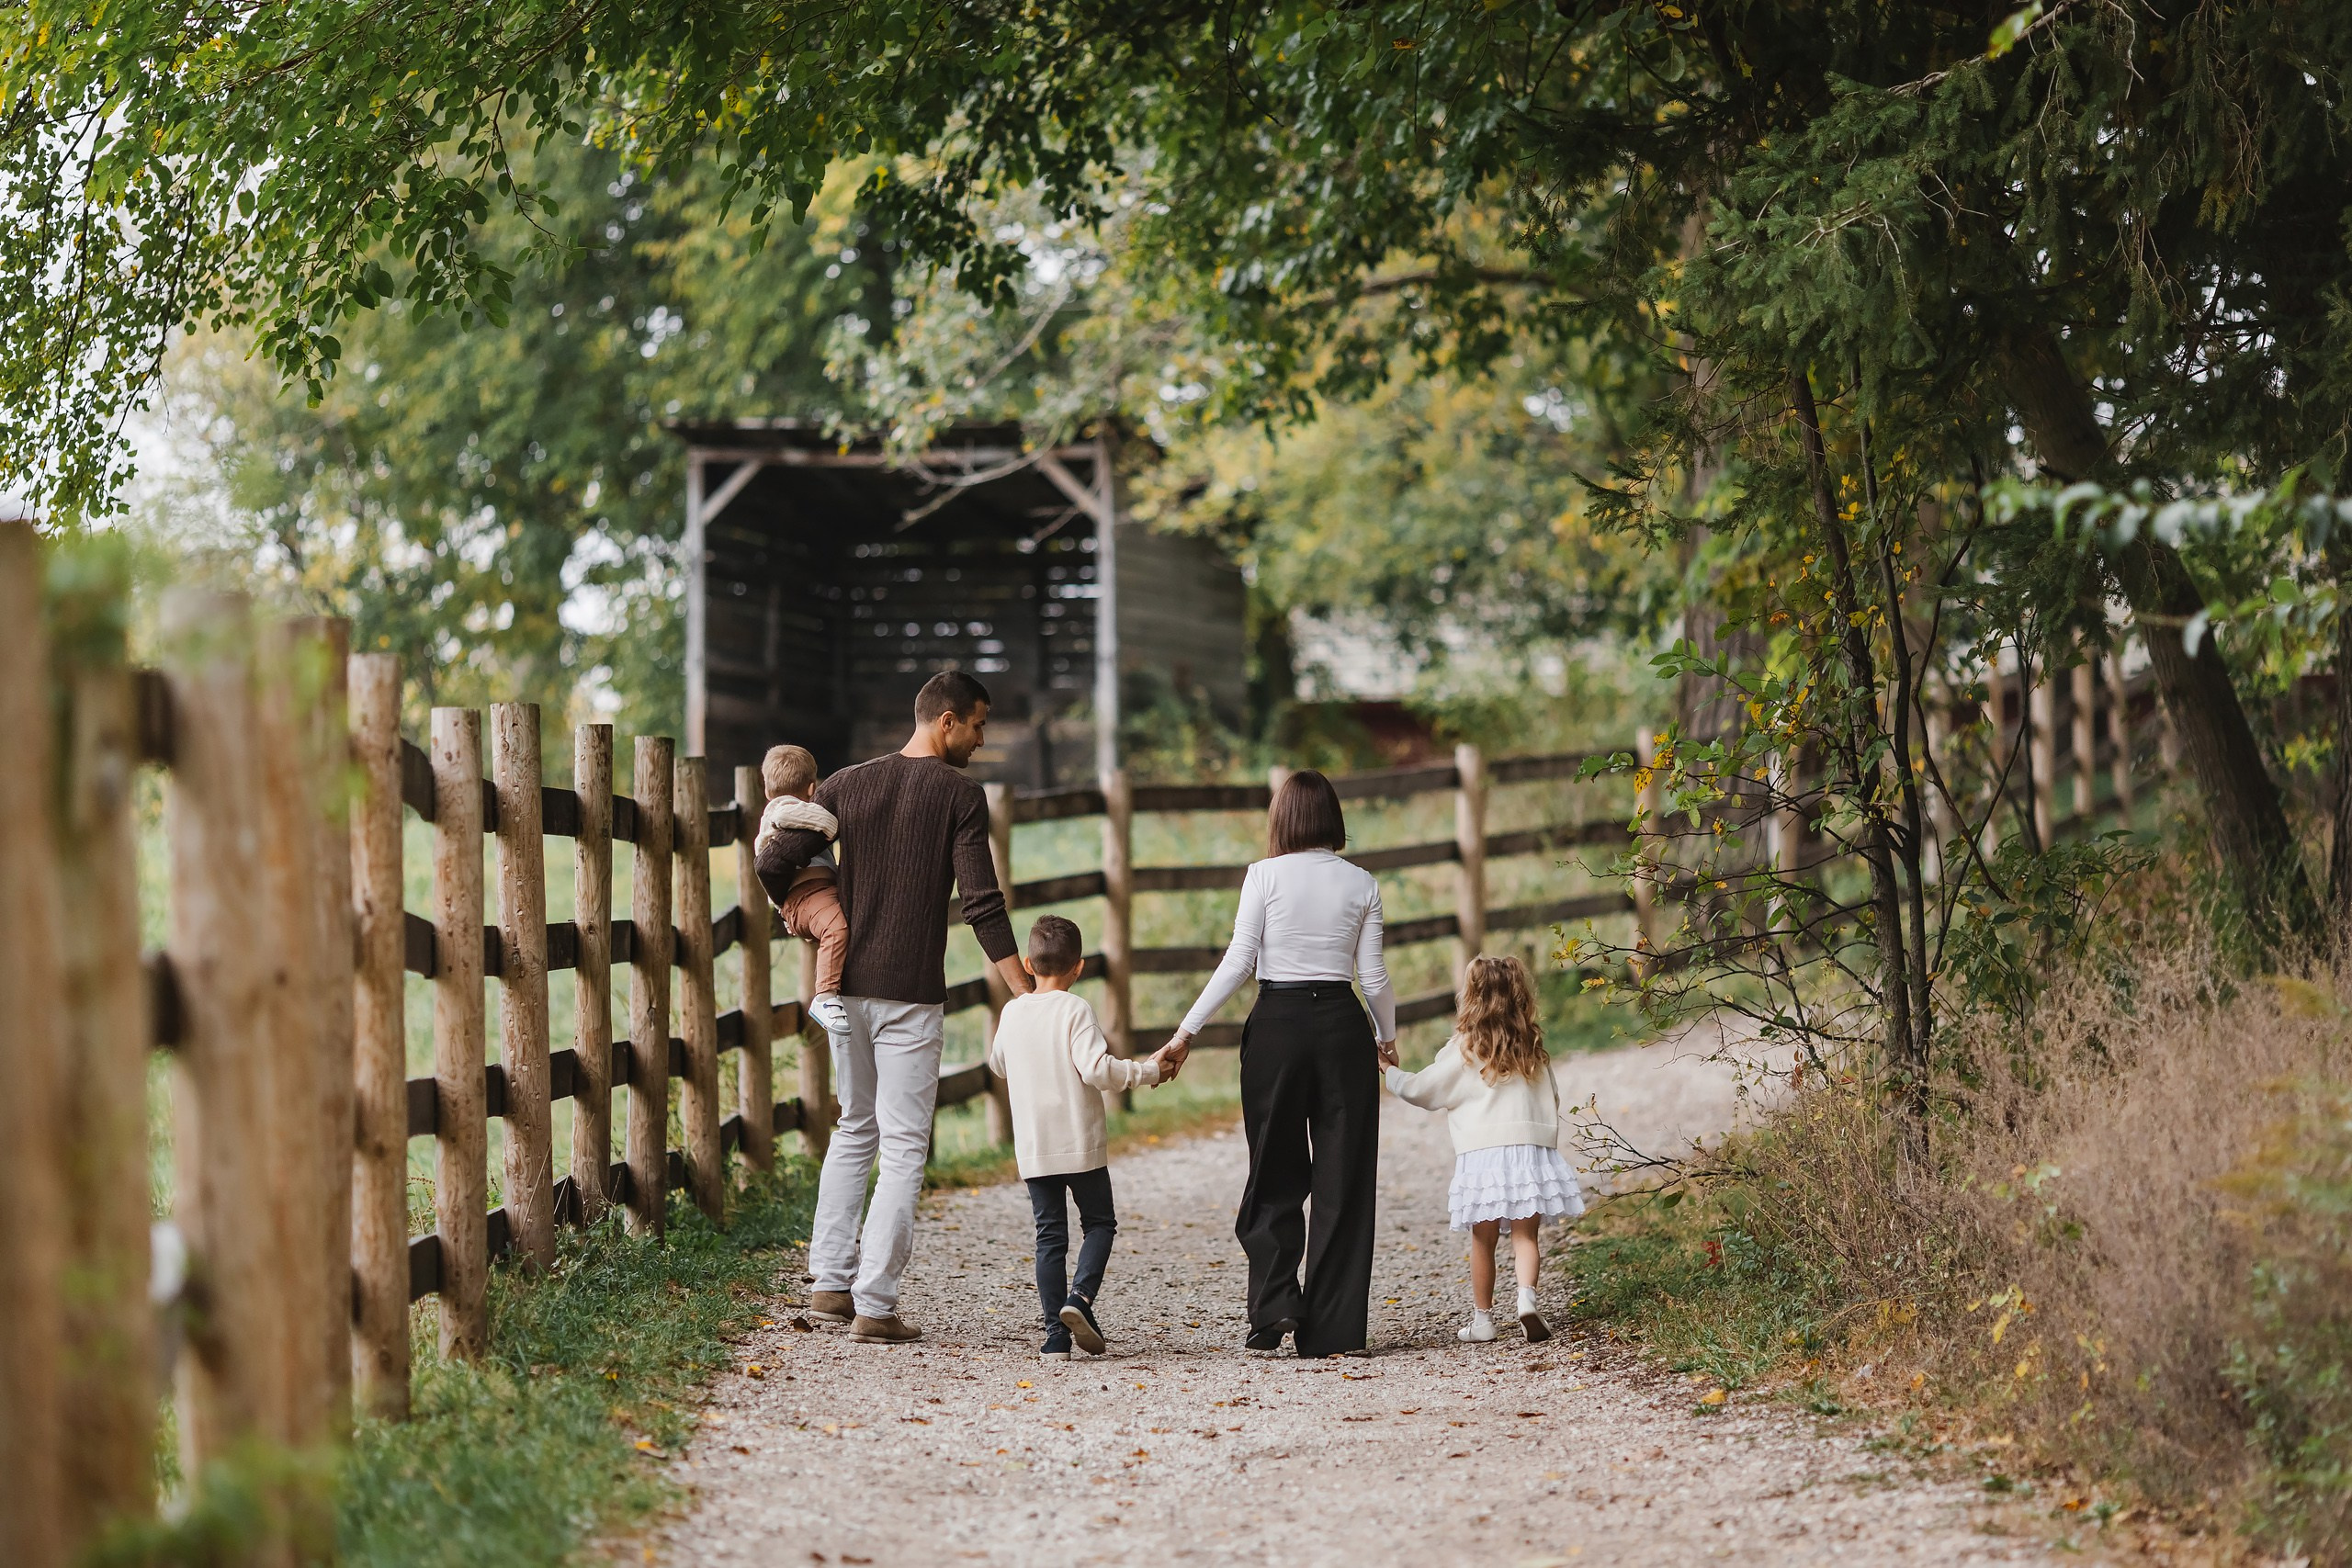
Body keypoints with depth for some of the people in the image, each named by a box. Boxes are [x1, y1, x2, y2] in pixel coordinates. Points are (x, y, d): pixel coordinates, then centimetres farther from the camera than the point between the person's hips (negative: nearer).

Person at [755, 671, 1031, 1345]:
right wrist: (1027, 997, -15)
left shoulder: (847, 785, 7)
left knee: (855, 1130, 20)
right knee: (903, 1148, 0)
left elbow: (773, 865, 1)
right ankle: (875, 1304, -5)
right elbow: (983, 903, -14)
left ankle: (831, 1282, 19)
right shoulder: (959, 795, -6)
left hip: (846, 986, 5)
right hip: (911, 995, -5)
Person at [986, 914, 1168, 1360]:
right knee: (1099, 1223, 12)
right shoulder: (1076, 1010, -10)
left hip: (1032, 1150, 4)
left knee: (1050, 1235, 7)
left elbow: (999, 1065, 21)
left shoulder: (1013, 1012, 5)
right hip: (1081, 1142, -4)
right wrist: (1146, 1071, -7)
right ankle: (1080, 1297, -11)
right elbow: (1096, 1069, -19)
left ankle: (1056, 1335, 1)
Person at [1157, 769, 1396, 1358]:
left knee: (1275, 1174, 10)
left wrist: (1187, 1032, -4)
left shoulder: (1265, 875, -3)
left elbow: (1239, 961, -8)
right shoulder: (1361, 884, 3)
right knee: (1342, 1177, 5)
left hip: (1278, 1023, -1)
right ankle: (1333, 1327, 4)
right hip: (1342, 1025, 1)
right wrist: (1386, 1037, 21)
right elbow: (1373, 975, 4)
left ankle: (1275, 1304, -5)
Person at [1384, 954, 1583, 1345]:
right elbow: (1551, 1100, 15)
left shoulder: (1465, 1049, -2)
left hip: (1482, 1153, -2)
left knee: (1483, 1240, 6)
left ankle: (1482, 1317, 11)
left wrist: (1390, 1072, 21)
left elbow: (1421, 1089, 4)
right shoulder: (1532, 1048, 9)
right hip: (1532, 1147, 2)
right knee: (1525, 1235, 2)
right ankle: (1527, 1297, -20)